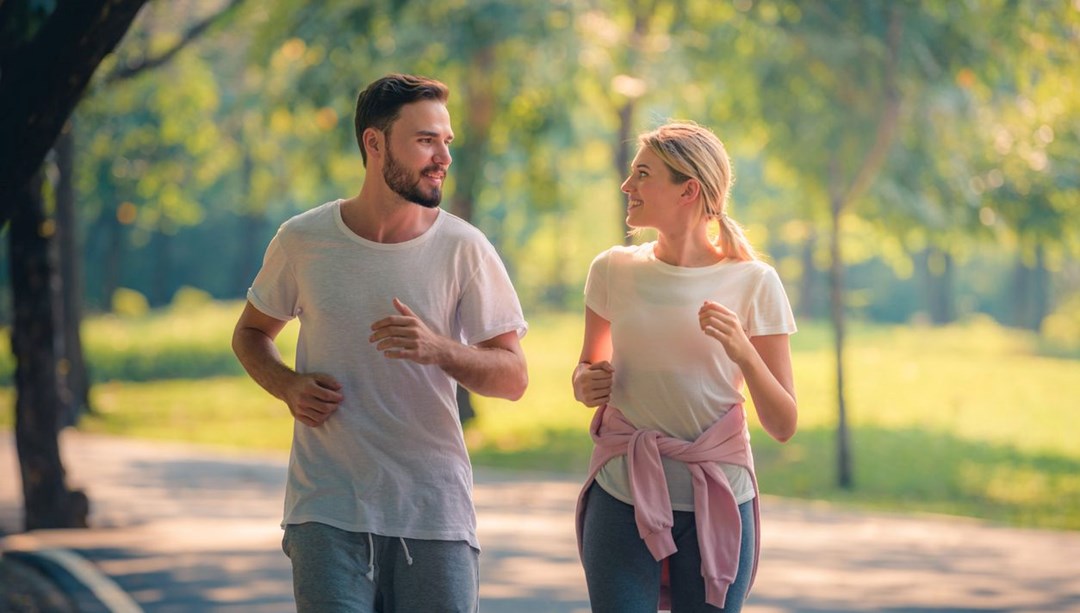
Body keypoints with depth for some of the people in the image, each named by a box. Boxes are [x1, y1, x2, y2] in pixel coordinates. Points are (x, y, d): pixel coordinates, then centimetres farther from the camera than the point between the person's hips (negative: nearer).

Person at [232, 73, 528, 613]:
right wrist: (289, 387, -4)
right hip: (328, 511, -1)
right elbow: (251, 333, 17)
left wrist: (438, 349, -20)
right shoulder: (303, 241, 0)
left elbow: (513, 377, -1)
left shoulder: (463, 249, -2)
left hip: (434, 510, 1)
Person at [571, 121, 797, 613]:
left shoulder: (753, 283, -3)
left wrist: (742, 352, -19)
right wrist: (586, 384, -5)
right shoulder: (613, 271, 2)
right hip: (623, 497, 1)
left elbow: (783, 426, -3)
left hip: (715, 501, -1)